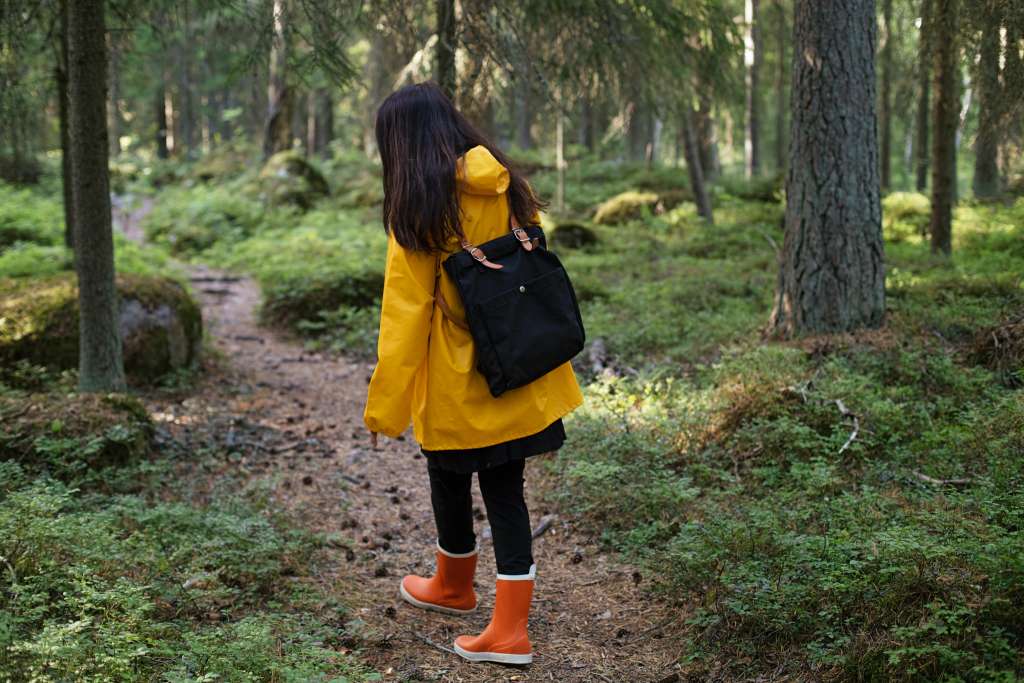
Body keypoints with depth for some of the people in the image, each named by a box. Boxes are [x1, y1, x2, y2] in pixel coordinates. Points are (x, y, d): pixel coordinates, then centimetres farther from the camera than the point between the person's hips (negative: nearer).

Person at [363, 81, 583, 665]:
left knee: (450, 483, 18)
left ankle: (454, 587, 41)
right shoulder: (508, 189, 1)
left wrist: (384, 406, -8)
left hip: (457, 385, -5)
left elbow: (405, 316, -15)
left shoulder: (419, 210, -15)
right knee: (504, 489, 10)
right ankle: (510, 631, 10)